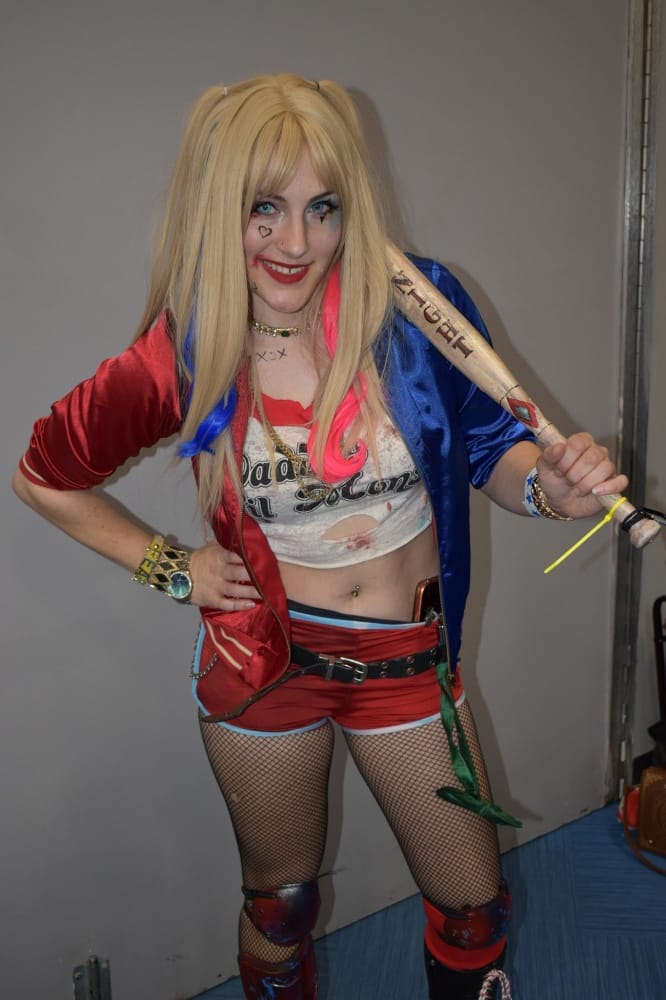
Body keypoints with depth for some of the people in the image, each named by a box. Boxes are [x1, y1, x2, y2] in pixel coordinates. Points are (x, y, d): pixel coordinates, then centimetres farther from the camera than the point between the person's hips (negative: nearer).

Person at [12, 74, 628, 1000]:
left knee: (474, 910, 16)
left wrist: (550, 482, -24)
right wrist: (170, 567, -3)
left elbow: (489, 448, -3)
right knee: (280, 902, 23)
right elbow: (44, 477, 2)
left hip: (409, 656, 1)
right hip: (262, 658, 0)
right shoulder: (182, 358, -14)